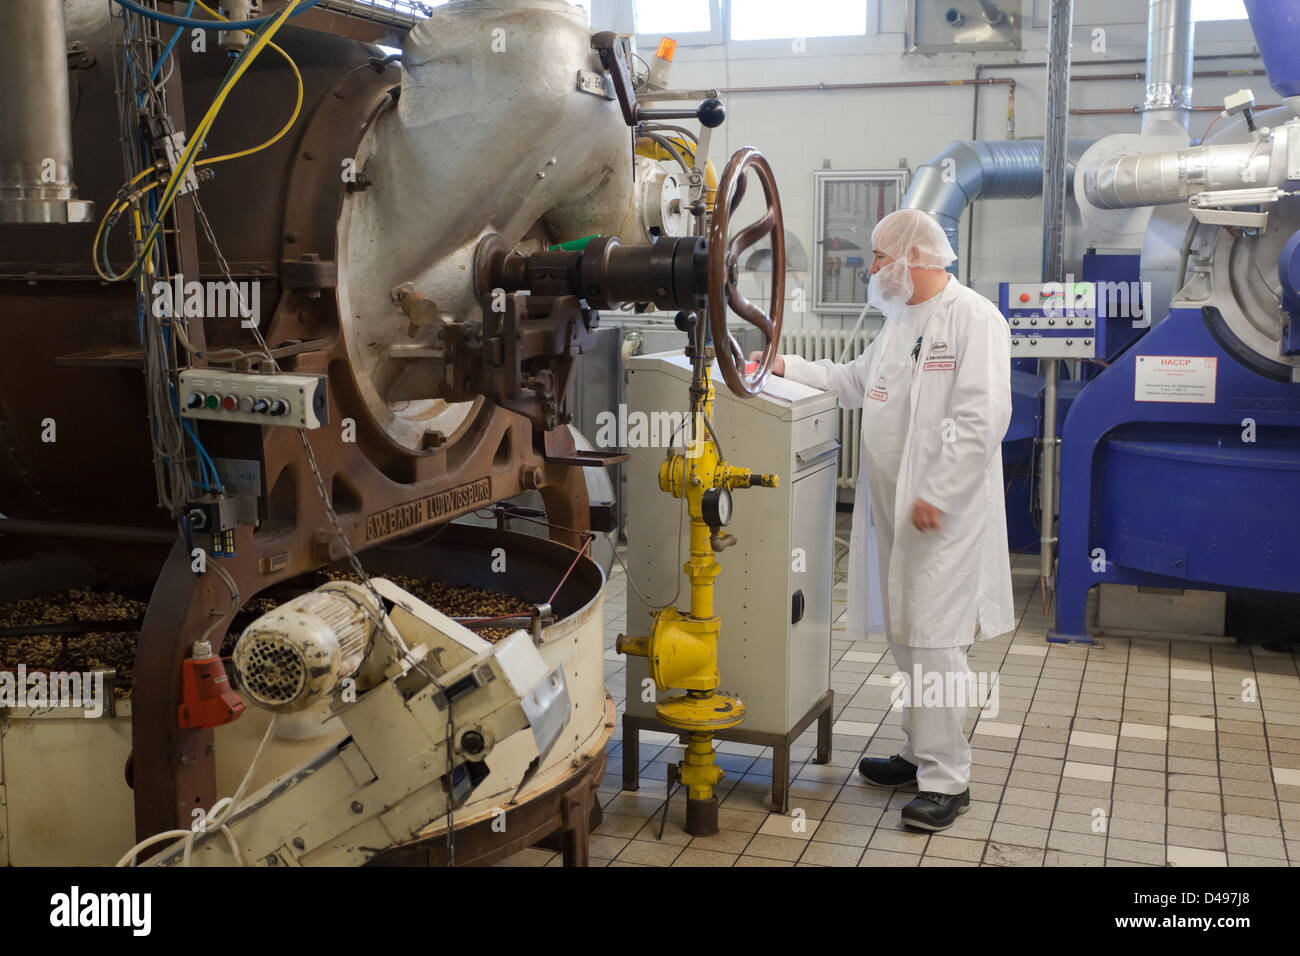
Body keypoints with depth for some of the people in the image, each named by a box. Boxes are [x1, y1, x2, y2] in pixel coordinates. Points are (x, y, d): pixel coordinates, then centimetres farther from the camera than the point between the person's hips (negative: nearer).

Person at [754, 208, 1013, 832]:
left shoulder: (974, 319, -11)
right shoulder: (900, 321, 19)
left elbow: (985, 419, -19)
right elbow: (853, 381, 30)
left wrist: (937, 495, -20)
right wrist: (786, 367, 21)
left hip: (945, 512, -9)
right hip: (894, 508, 9)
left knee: (934, 640, -8)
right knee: (906, 637, 14)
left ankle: (947, 779, 2)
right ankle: (920, 754, 28)